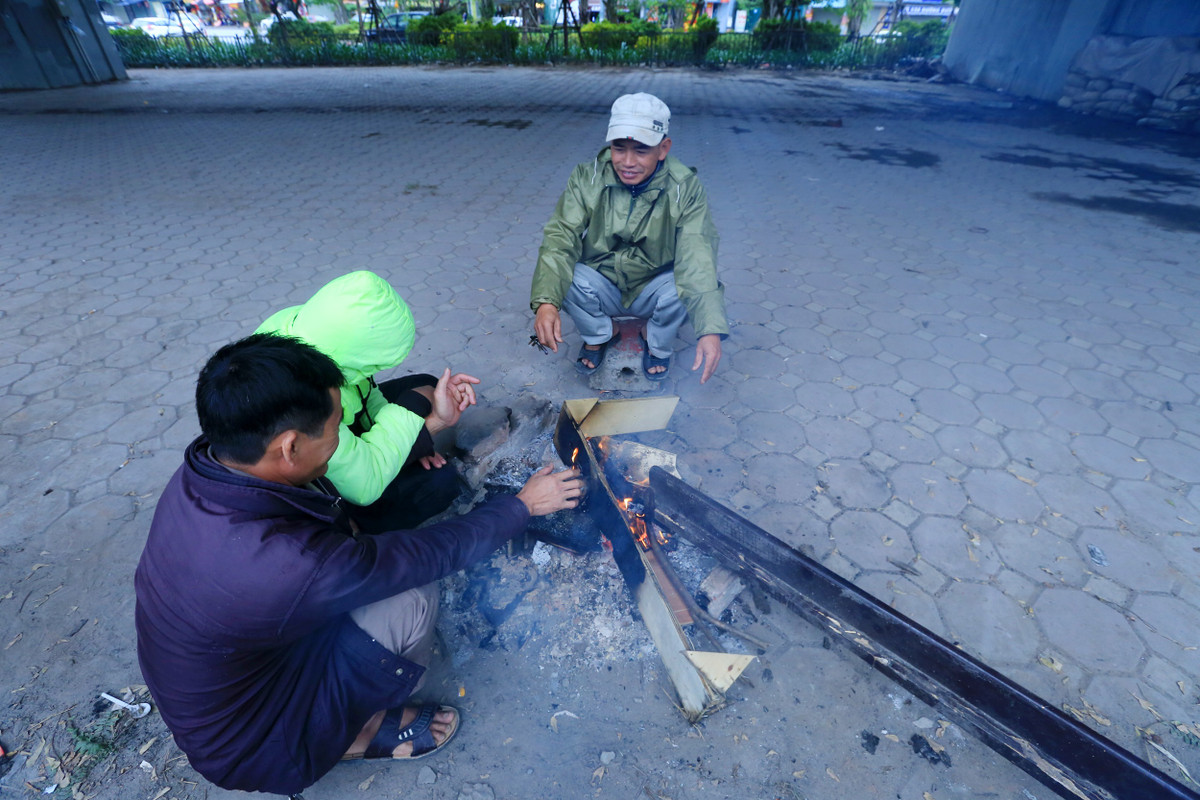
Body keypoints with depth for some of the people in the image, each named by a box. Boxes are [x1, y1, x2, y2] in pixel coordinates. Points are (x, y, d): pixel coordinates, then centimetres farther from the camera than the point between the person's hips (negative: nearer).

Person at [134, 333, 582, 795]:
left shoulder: (205, 464, -18)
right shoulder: (292, 565, -41)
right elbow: (435, 552, -28)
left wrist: (433, 422, -2)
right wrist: (524, 505, -12)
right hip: (250, 748, -7)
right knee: (411, 599, -21)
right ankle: (355, 733, 8)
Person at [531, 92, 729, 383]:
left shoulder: (685, 187, -17)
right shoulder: (587, 178, -15)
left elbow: (697, 259, -29)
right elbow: (561, 238, -23)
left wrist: (711, 329, -43)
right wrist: (546, 302, -42)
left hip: (653, 289, -1)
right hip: (602, 287, 1)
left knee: (681, 288, -32)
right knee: (564, 276, -28)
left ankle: (657, 346, 3)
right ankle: (597, 337, 5)